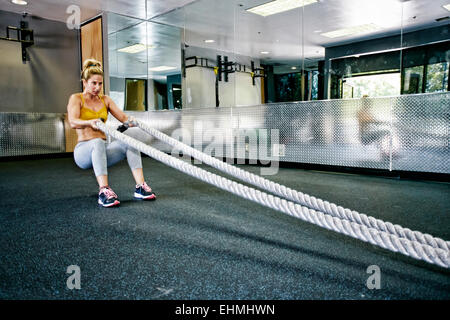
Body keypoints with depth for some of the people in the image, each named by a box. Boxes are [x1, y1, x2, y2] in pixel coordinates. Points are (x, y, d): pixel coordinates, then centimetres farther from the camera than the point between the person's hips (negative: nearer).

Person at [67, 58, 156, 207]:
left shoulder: (105, 100, 14)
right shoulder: (76, 98, 1)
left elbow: (123, 117, 1)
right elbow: (73, 122, -18)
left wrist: (130, 121, -24)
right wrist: (90, 123, -39)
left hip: (103, 150, 4)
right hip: (83, 150, -4)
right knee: (97, 142, -39)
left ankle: (140, 187, -34)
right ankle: (104, 191, -46)